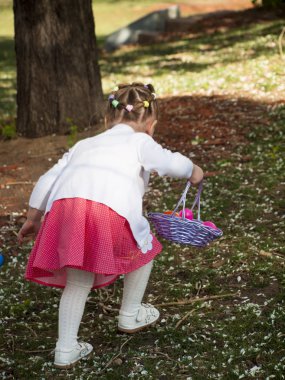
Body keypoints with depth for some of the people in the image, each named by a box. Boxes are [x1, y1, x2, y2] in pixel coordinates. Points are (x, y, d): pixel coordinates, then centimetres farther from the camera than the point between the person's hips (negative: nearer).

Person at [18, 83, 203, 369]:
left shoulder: (85, 144, 36)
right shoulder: (140, 142, 23)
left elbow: (47, 180, 32)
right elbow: (172, 163, 9)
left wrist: (33, 219, 43)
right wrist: (193, 171, 32)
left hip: (64, 204, 4)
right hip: (112, 208, -4)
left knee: (78, 281, 20)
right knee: (143, 249, 26)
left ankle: (65, 350, 17)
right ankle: (130, 316, 38)